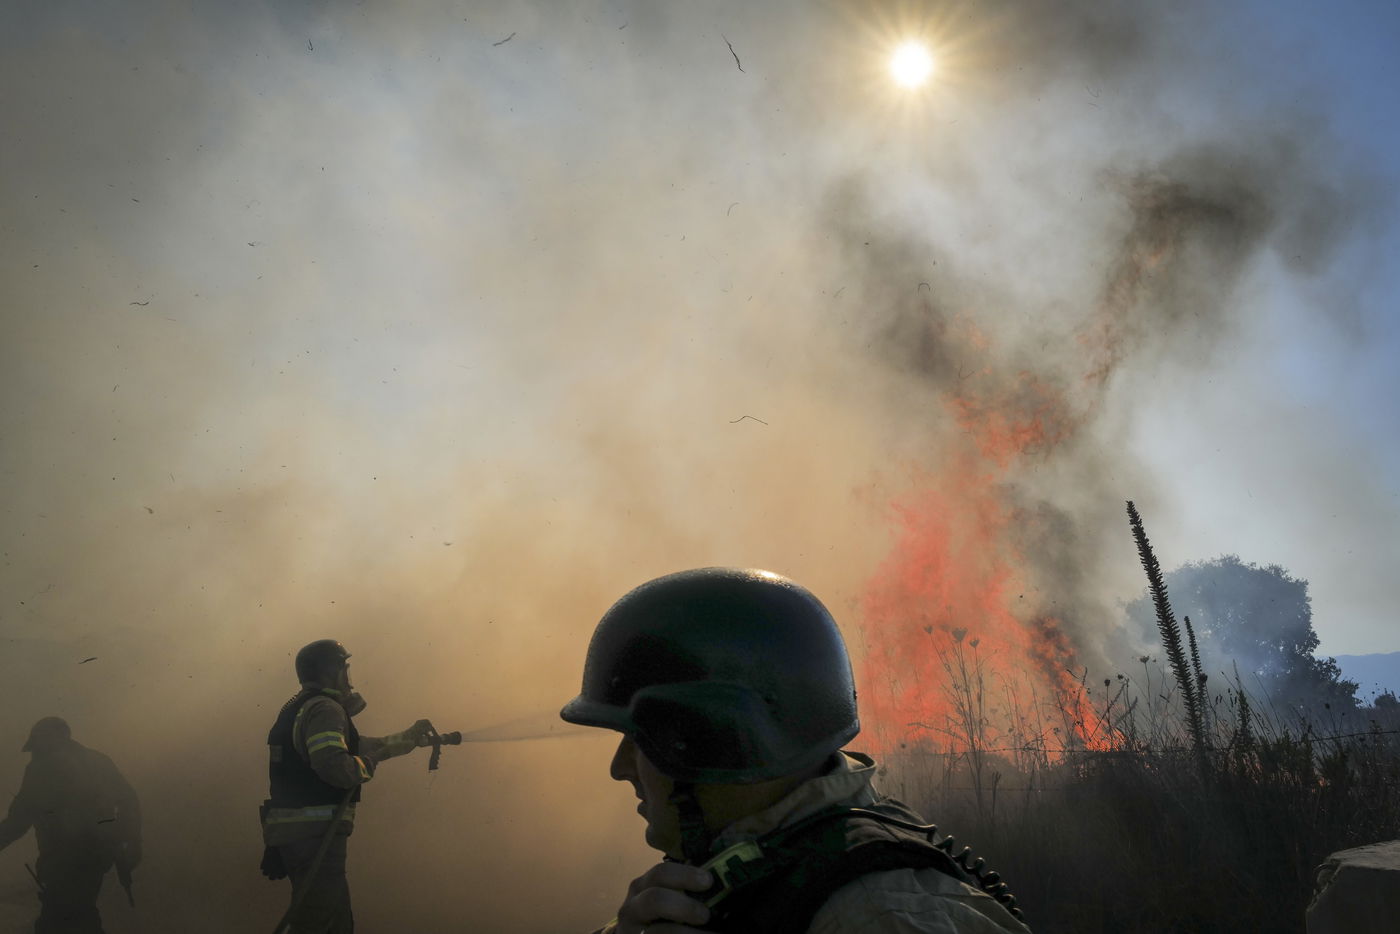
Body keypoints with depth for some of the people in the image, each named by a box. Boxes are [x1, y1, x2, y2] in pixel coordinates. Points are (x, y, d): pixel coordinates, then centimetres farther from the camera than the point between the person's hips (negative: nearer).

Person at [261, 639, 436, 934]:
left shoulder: (298, 709, 18)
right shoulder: (325, 709, -14)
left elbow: (351, 745, 26)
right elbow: (334, 764, -30)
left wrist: (408, 738, 28)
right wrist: (367, 766, -11)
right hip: (314, 834, -10)